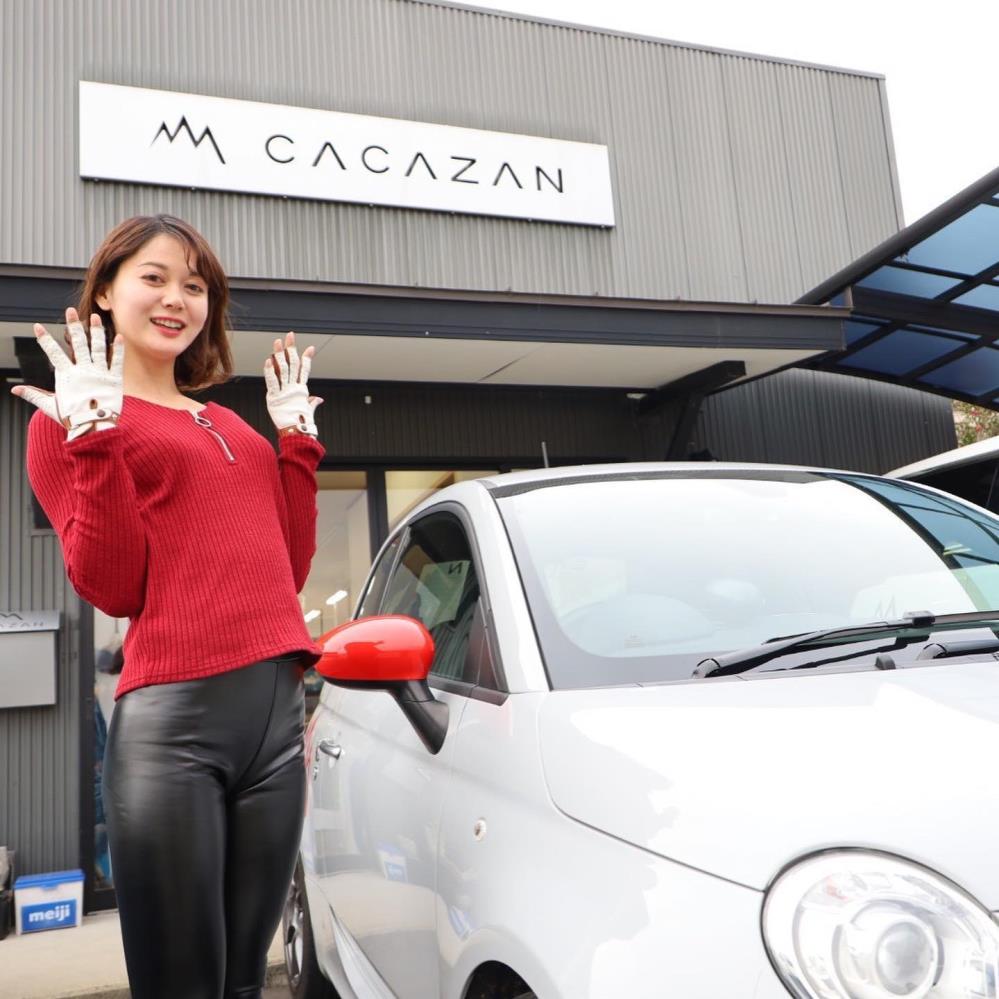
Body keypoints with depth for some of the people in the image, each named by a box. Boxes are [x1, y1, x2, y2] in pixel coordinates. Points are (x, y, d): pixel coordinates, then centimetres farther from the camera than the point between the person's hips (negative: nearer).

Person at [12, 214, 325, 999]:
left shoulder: (229, 423, 19)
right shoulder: (68, 419, 3)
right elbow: (113, 587, -6)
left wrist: (297, 437, 15)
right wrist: (96, 440, -12)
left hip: (279, 708, 6)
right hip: (173, 715, -5)